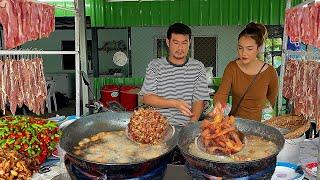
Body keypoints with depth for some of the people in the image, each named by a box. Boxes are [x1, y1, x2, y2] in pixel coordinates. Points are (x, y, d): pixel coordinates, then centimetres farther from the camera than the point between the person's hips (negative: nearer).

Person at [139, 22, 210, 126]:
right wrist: (175, 103, -13)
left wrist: (191, 126, -14)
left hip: (186, 127, 1)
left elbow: (199, 101, 2)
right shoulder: (155, 66, 5)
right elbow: (147, 98, -1)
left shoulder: (197, 67, 7)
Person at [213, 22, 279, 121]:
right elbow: (222, 93, -14)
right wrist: (218, 104, -34)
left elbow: (271, 102, 8)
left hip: (258, 123, -1)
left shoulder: (270, 72, -5)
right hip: (234, 121, 1)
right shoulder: (232, 67, -3)